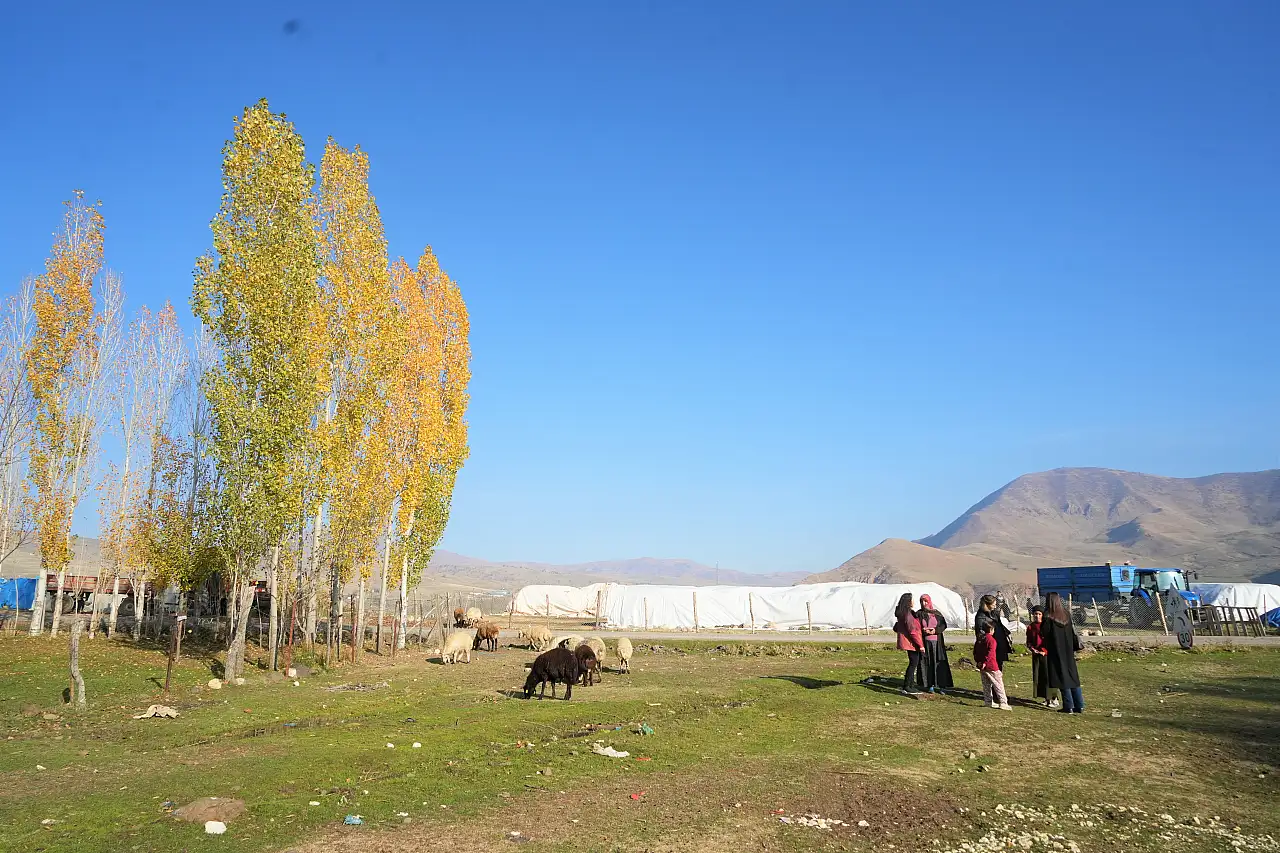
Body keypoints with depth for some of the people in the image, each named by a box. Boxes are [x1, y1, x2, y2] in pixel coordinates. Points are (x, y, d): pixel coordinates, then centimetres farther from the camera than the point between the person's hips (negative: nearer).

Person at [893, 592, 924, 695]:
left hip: (907, 642, 10)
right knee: (913, 663, -5)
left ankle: (911, 684, 20)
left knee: (913, 663, 15)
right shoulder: (908, 614, -19)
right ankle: (907, 687, -4)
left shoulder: (901, 614, 12)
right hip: (912, 642, -10)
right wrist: (920, 645, -18)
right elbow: (913, 631, -21)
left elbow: (895, 628, 22)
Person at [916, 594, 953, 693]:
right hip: (924, 642, -1)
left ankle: (939, 685, 5)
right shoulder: (919, 614, 4)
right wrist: (923, 630, -18)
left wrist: (936, 630, -14)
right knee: (927, 664, -1)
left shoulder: (937, 613, 8)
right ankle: (930, 685, 6)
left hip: (937, 642, 1)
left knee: (939, 664, -1)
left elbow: (944, 624, 2)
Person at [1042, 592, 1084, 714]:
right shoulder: (1067, 615, 2)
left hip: (1056, 652, -5)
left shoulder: (1048, 618, -16)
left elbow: (1043, 634, -12)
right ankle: (1080, 706, 12)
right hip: (1068, 652, 5)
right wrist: (1075, 647, 16)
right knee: (1073, 676, 11)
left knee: (1062, 677, 1)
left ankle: (1068, 707, 2)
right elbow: (1073, 633, 8)